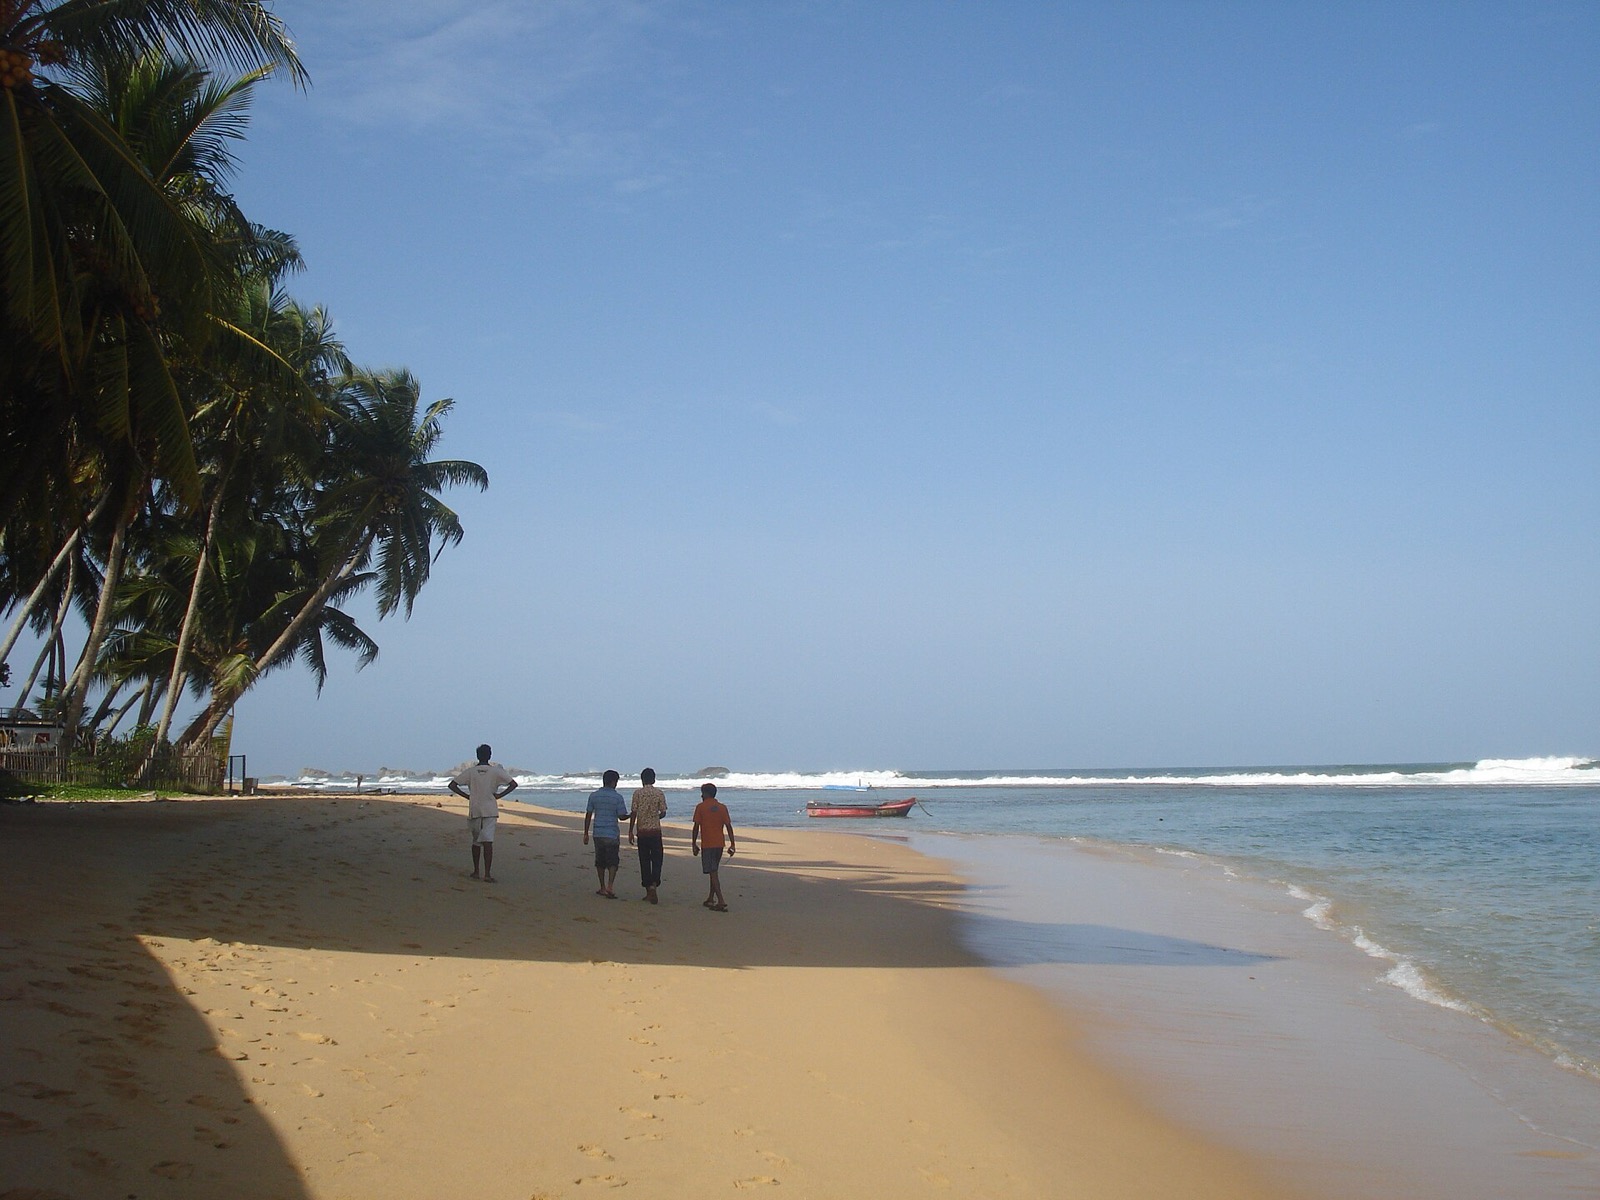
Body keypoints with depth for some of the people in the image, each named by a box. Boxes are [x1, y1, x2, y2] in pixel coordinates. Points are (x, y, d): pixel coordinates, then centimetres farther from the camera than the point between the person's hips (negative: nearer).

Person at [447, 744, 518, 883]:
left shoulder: (470, 771, 2)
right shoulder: (496, 771, -1)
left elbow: (452, 785, 1)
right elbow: (513, 784, -5)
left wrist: (466, 796, 7)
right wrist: (500, 795, 2)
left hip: (474, 810, 2)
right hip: (490, 810, -2)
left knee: (476, 841, 17)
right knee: (488, 841, -8)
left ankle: (476, 871, 24)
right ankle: (487, 874, -17)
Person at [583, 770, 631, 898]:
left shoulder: (593, 795, 3)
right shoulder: (617, 797, -8)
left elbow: (588, 815, 5)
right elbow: (622, 817, -7)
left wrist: (586, 833, 11)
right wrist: (632, 815, 14)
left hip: (598, 834, 4)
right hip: (612, 834, -3)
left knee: (600, 862, 14)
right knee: (613, 862, 3)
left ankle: (602, 888, 21)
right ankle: (609, 887, -12)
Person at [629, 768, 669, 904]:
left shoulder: (637, 793, -2)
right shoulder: (659, 793, 0)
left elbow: (634, 813, -4)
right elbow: (663, 812, 1)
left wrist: (630, 831, 1)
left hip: (642, 831, 0)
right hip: (655, 830, 0)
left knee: (644, 861, 7)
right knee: (657, 859, 3)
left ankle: (648, 891, 10)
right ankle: (654, 884, -19)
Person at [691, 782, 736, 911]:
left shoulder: (700, 807, -5)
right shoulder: (722, 807, 6)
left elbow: (696, 827, -6)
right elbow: (728, 826, 2)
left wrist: (694, 844, 2)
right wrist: (732, 845, 5)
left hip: (707, 845, -5)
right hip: (719, 844, 5)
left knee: (712, 873, -7)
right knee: (713, 871, 19)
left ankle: (721, 901, -18)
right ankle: (711, 899, 25)